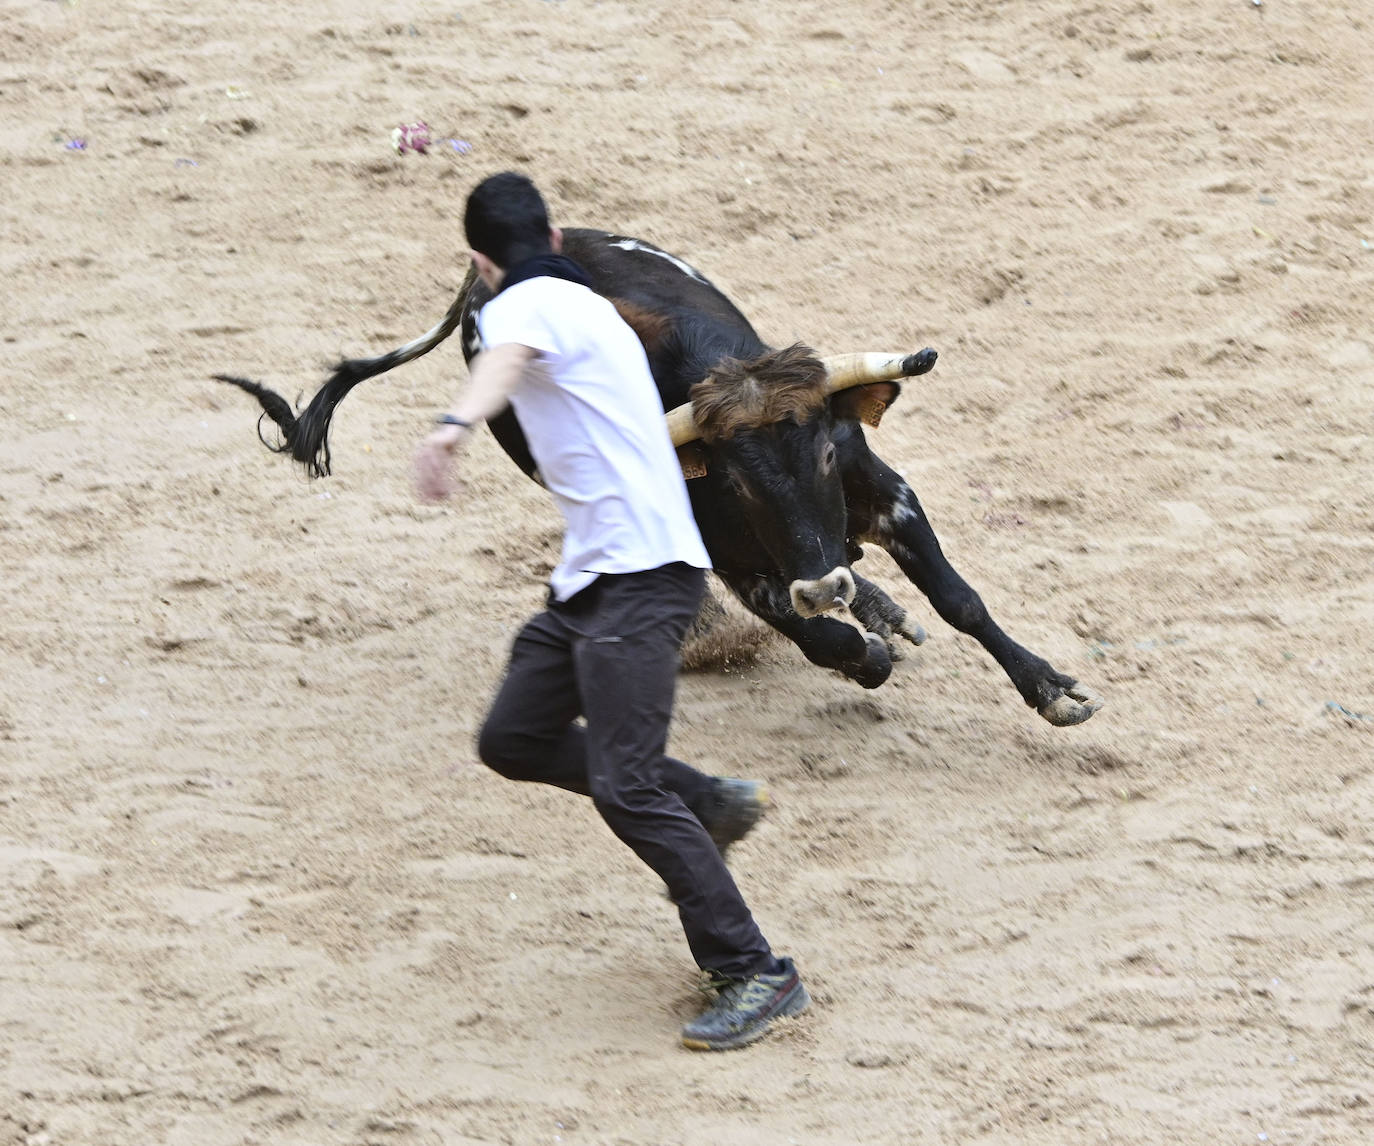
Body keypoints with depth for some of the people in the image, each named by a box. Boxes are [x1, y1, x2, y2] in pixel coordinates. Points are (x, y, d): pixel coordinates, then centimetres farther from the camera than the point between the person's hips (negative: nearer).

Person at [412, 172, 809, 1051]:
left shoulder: (527, 304, -8)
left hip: (639, 575, -10)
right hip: (593, 579, 10)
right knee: (514, 741, 13)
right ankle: (712, 805, 22)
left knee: (625, 786, -16)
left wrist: (456, 427, -54)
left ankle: (756, 975, -15)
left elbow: (507, 357, -34)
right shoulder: (592, 309, 21)